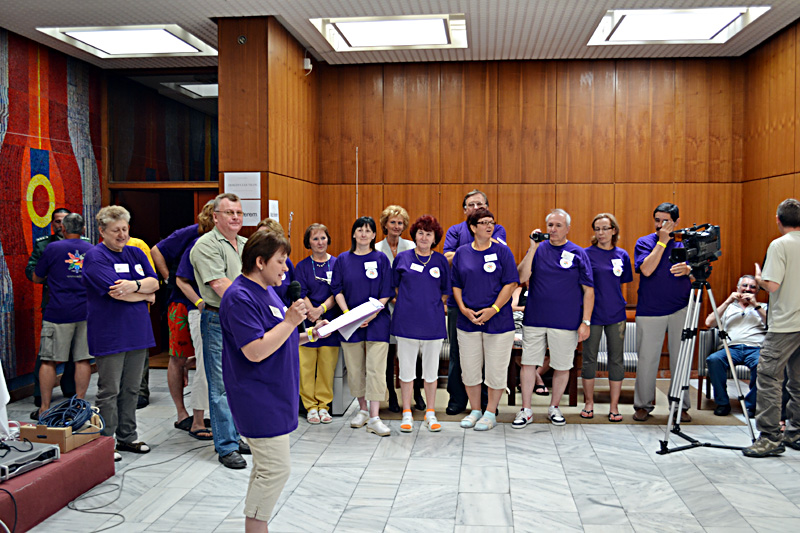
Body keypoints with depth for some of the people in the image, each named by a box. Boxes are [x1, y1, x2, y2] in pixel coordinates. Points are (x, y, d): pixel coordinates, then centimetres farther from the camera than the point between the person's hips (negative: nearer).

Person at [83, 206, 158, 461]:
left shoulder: (136, 253, 13)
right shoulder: (95, 257, -8)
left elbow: (154, 282, 3)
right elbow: (115, 291, -18)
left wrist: (135, 285, -18)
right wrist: (146, 295, -5)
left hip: (137, 332, 6)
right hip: (109, 334, -6)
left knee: (131, 389, 13)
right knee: (110, 391, -1)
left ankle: (127, 437, 23)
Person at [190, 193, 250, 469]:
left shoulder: (246, 245, 16)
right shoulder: (206, 245, -9)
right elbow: (219, 285, -17)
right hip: (220, 322, -8)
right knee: (222, 386, -3)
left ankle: (234, 437, 25)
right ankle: (226, 447, 3)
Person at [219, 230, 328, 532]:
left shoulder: (267, 291, 14)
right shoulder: (240, 298, -18)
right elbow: (256, 351, -25)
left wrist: (308, 335, 9)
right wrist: (291, 321, -24)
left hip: (275, 397, 10)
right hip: (259, 402, -10)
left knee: (268, 467, 16)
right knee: (276, 468, -6)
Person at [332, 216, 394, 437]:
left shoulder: (381, 258, 2)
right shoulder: (343, 259, 7)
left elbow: (386, 292, 0)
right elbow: (337, 290, 4)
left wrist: (372, 315, -13)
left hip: (376, 322, -2)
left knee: (376, 368, -7)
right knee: (355, 367, 8)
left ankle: (374, 418, -5)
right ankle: (362, 409, 24)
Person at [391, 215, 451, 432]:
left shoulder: (441, 261, 5)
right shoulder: (402, 258, 3)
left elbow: (446, 292, 13)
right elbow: (394, 286, 12)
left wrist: (433, 306, 2)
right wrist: (407, 303, 3)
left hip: (433, 323, 1)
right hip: (406, 322, -1)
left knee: (431, 370, 9)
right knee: (406, 369, 6)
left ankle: (430, 414, 21)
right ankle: (407, 414, 17)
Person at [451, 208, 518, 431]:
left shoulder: (502, 251, -1)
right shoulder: (462, 253, 6)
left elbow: (511, 283, -6)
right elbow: (456, 285, 9)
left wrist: (493, 309, -14)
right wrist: (463, 309, -5)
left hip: (498, 319, -2)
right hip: (468, 320, 3)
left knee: (495, 369, 3)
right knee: (469, 368, 9)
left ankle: (490, 413, 18)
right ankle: (475, 410, 25)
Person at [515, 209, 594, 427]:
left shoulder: (578, 253, 1)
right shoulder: (538, 249, 5)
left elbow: (588, 290, 1)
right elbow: (521, 277, -7)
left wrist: (586, 322, -5)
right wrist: (533, 248, -13)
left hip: (565, 322, -1)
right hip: (534, 319, 1)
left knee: (562, 366, 9)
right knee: (528, 363, 3)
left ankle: (554, 407, 27)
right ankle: (526, 410, 16)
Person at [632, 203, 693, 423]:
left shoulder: (684, 245, 10)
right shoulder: (645, 242, 2)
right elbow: (646, 269, -15)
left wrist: (688, 269, -11)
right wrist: (662, 241, -13)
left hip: (681, 310, 2)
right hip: (650, 312, -2)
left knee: (680, 359, 6)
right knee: (647, 359, 1)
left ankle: (681, 406, 18)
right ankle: (643, 405, 15)